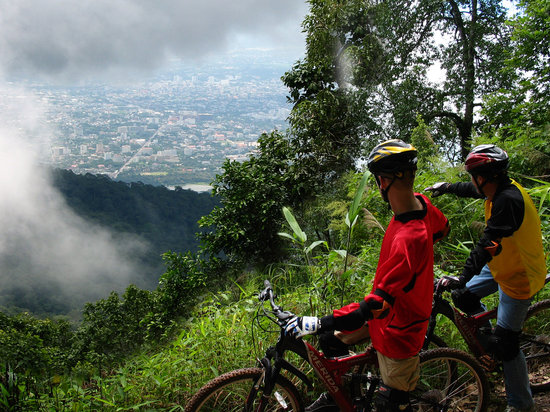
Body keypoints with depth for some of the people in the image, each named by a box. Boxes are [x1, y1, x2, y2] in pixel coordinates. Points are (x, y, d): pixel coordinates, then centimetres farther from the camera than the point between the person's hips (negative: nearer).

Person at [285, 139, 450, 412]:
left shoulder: (407, 239, -39)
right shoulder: (420, 203, -12)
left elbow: (377, 305, -39)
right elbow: (442, 228, 12)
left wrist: (316, 323, -35)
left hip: (397, 333, -8)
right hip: (394, 307, 8)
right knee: (331, 339, 16)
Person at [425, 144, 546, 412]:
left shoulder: (508, 200, -30)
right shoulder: (501, 189, -2)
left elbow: (488, 244, -37)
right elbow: (473, 190, 21)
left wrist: (463, 278, -40)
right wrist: (447, 187, 33)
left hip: (518, 278, -9)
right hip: (503, 266, 9)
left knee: (504, 344, -3)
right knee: (464, 297, 15)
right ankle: (490, 341, 34)